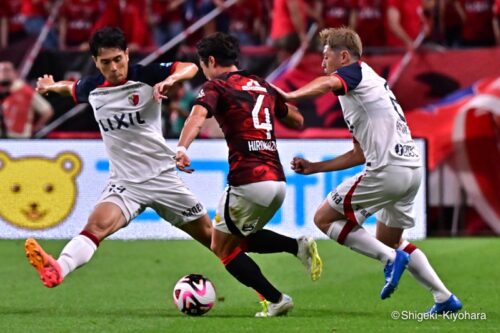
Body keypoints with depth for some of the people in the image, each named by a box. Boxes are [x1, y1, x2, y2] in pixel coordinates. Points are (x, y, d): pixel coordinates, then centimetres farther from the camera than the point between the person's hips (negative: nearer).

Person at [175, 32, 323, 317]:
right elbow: (298, 121, 30)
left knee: (222, 248, 11)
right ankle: (299, 246, 5)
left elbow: (199, 115, -22)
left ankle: (277, 300, 3)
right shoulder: (262, 86, 19)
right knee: (241, 238, 27)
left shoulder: (217, 86, 0)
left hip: (248, 181, -7)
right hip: (278, 181, 7)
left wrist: (182, 149, -38)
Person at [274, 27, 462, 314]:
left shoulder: (357, 72, -1)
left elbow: (327, 84, -28)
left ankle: (391, 259, -10)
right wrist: (314, 167, 27)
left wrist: (292, 95, -31)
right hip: (412, 169, 10)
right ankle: (445, 298, 19)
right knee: (390, 239, 25)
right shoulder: (367, 86, 26)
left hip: (388, 170, -10)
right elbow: (361, 154, 28)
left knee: (324, 218, 1)